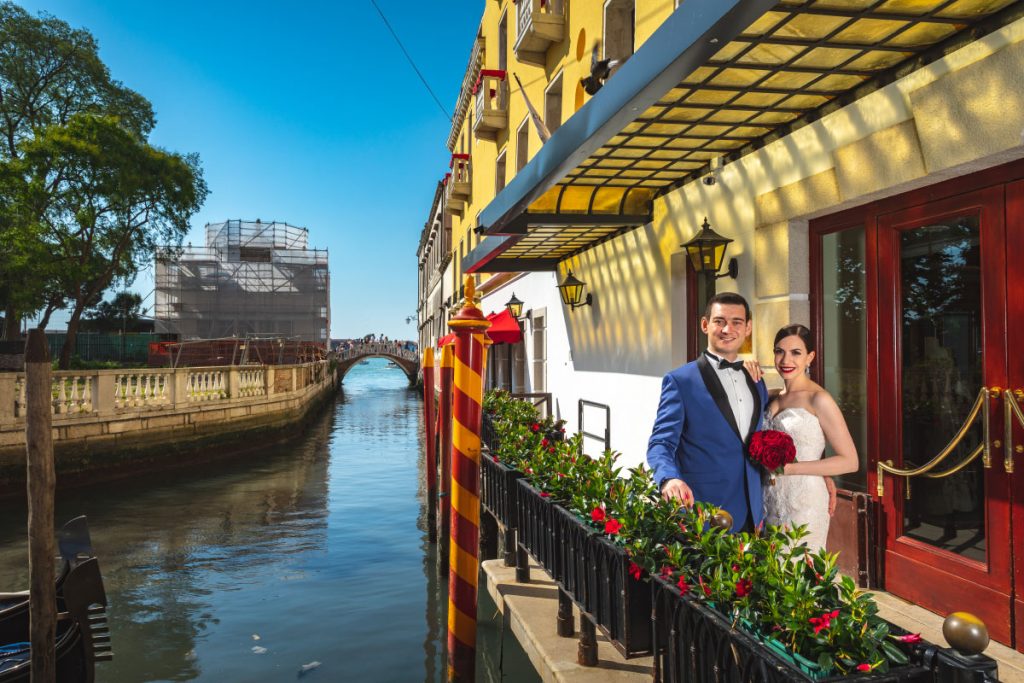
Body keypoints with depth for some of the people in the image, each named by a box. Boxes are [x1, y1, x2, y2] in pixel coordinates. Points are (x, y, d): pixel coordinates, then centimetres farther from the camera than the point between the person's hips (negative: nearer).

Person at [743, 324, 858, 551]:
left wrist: (789, 468, -16)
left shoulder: (819, 399, -10)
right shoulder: (774, 398, 9)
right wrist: (751, 384, -1)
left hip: (803, 505, -5)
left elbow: (850, 461, -11)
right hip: (770, 503, 6)